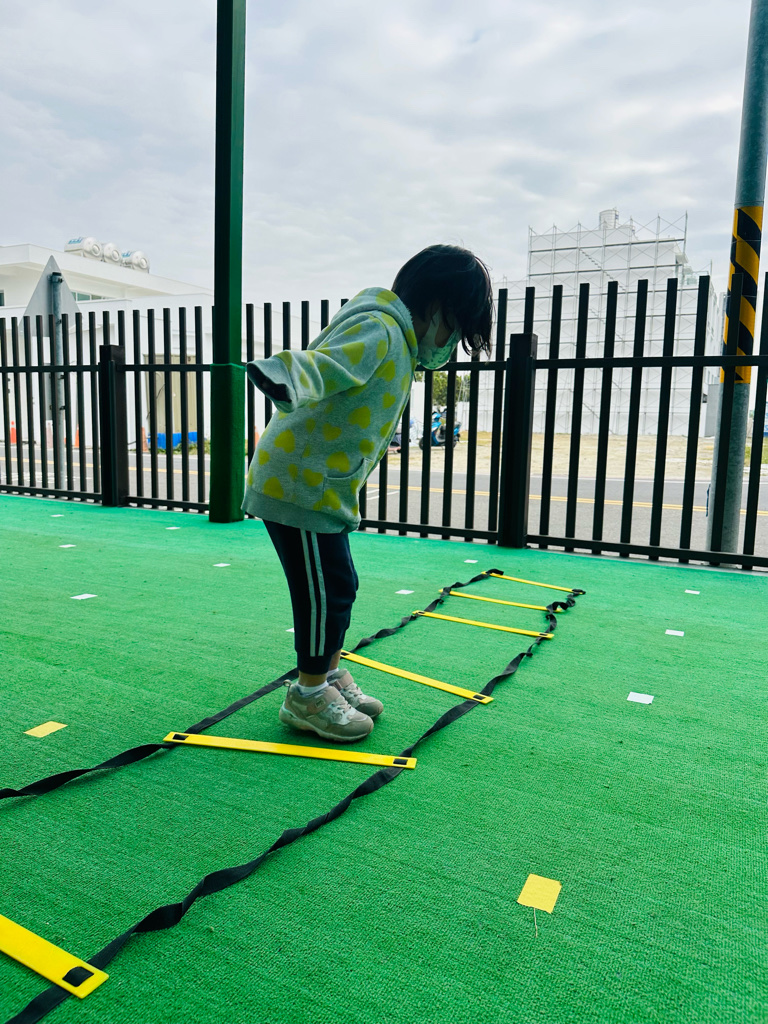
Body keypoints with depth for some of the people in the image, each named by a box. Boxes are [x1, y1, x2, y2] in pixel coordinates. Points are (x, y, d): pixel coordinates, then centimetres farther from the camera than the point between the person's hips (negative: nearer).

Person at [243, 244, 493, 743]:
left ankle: (331, 676, 34)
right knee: (328, 589, -3)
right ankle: (309, 696, 14)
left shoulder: (395, 334, 13)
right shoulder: (376, 332, -19)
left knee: (336, 587, 18)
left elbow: (431, 354, 37)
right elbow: (323, 365, -40)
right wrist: (287, 377, -57)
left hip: (318, 486, 10)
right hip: (299, 485, -10)